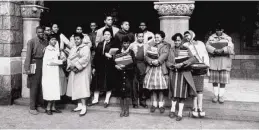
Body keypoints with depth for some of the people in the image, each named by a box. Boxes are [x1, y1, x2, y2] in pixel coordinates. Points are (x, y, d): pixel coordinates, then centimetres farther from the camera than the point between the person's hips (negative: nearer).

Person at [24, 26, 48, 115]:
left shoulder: (46, 42, 10)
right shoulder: (31, 42, -3)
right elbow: (28, 55, -6)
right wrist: (27, 69, -11)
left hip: (44, 65, 4)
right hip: (35, 65, -4)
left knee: (42, 86, 6)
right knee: (34, 87, -1)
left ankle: (40, 105, 17)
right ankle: (32, 108, 7)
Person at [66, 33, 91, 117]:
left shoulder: (85, 48, -3)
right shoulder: (73, 48, 18)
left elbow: (85, 58, -15)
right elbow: (69, 58, 11)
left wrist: (77, 66, -18)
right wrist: (70, 66, -7)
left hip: (82, 71, -7)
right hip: (73, 71, 7)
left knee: (82, 88, -11)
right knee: (76, 88, 7)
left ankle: (84, 107, -10)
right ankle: (79, 105, 14)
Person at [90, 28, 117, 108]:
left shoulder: (113, 44, 1)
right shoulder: (100, 44, 12)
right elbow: (96, 55, 10)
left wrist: (110, 55, -23)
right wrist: (94, 67, 6)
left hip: (109, 66, -4)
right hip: (99, 66, 4)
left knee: (108, 83, 2)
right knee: (97, 82, 6)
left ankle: (107, 100, 14)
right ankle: (96, 99, 17)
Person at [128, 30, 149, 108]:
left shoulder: (146, 45, 11)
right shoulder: (132, 45, 6)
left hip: (143, 66, 2)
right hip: (134, 65, -1)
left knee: (143, 84, 6)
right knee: (134, 84, 2)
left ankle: (143, 101, 17)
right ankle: (135, 102, 11)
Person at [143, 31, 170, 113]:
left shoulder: (166, 46, 5)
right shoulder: (151, 45, 14)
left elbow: (165, 55, -14)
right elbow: (146, 56, 3)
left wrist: (158, 61, -28)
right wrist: (152, 61, -16)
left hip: (161, 69, -3)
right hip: (151, 69, 3)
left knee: (161, 88, -1)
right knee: (153, 88, 4)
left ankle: (161, 105, 12)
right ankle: (154, 104, 16)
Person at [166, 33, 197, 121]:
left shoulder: (186, 49, 4)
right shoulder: (171, 50, 9)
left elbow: (193, 58, -9)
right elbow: (167, 62, 4)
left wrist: (183, 64, -20)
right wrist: (174, 65, -15)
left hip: (184, 74, -1)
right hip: (174, 73, 1)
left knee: (182, 94, -1)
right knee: (175, 93, 0)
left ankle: (180, 113, 5)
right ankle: (173, 110, 13)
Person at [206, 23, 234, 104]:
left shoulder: (227, 38, 8)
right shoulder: (211, 37, 10)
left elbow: (230, 47, -7)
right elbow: (207, 46, -6)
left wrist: (222, 50, -24)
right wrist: (215, 50, -22)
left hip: (224, 60, -1)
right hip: (213, 59, 1)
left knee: (223, 79, -1)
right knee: (214, 78, 2)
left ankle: (221, 96, 8)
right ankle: (215, 95, 13)